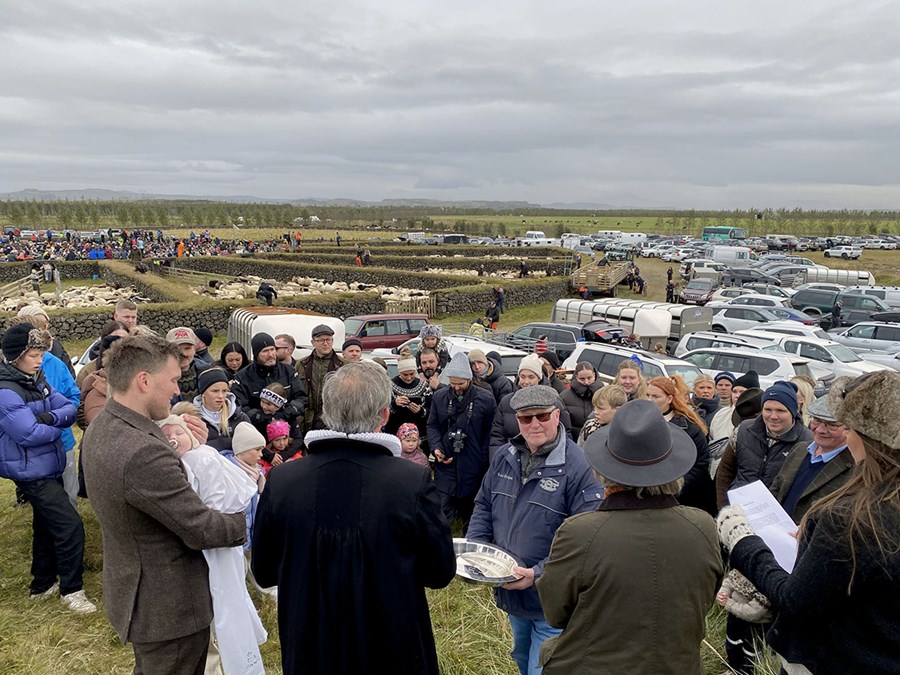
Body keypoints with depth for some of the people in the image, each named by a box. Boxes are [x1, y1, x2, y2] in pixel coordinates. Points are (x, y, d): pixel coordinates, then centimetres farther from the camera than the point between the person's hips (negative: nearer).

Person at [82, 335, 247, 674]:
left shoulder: (101, 428, -2)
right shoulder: (143, 452, -33)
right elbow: (202, 530, -27)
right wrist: (249, 519, -10)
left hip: (133, 591, 9)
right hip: (169, 606, -9)